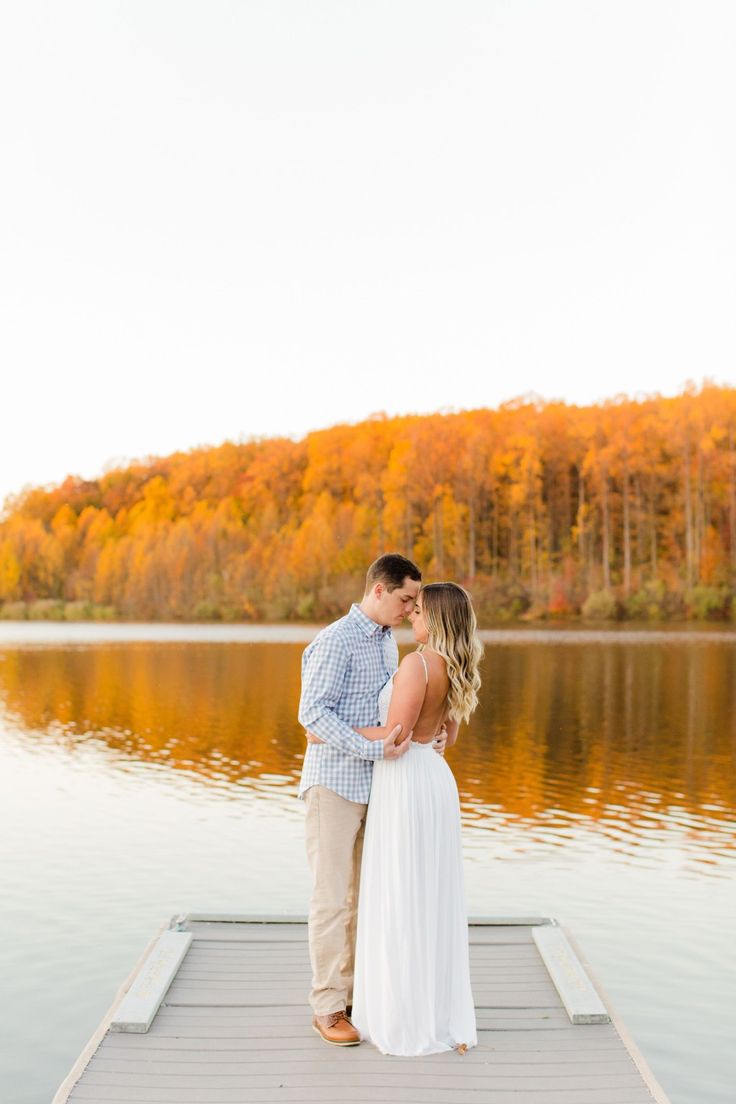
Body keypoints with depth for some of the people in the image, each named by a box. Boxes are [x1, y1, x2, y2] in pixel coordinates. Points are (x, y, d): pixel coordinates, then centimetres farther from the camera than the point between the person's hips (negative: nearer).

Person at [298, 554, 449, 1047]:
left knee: (364, 894, 13)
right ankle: (328, 1007, 10)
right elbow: (312, 712, -20)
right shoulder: (336, 640, -15)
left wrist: (429, 735, -4)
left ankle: (352, 992, 25)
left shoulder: (388, 642, 11)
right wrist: (373, 749, -27)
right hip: (335, 783, -8)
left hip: (373, 784, 8)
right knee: (333, 897, -1)